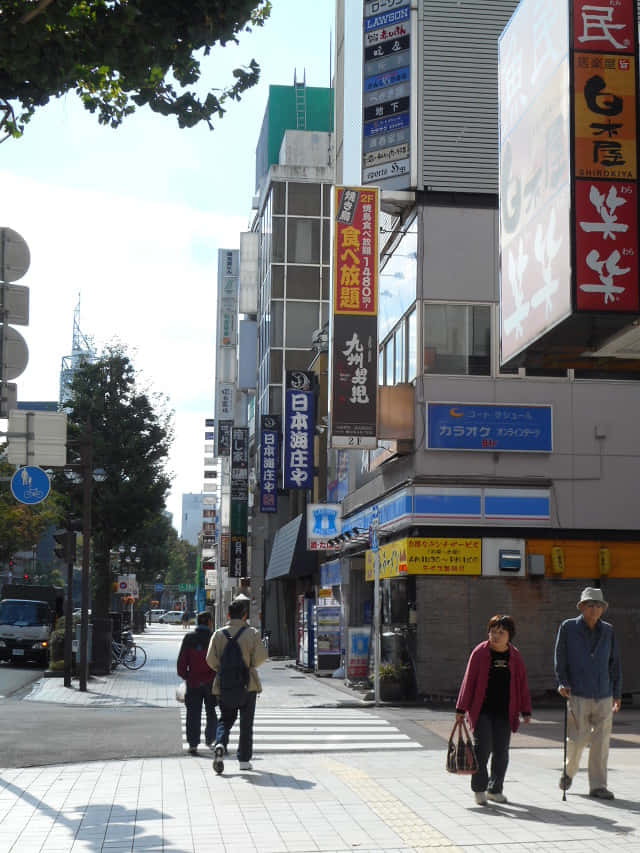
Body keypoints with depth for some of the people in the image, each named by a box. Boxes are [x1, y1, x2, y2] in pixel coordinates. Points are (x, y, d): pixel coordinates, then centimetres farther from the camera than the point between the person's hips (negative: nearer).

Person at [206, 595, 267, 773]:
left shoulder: (219, 634, -1)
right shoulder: (251, 633, -6)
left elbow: (211, 659, -6)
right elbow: (261, 656, -12)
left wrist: (222, 670, 11)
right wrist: (250, 665, 8)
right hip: (248, 685, -2)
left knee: (225, 719, 13)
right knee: (246, 723, 9)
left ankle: (220, 745, -15)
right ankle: (244, 760, 11)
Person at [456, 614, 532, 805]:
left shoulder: (515, 656, 6)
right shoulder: (480, 653, -4)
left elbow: (522, 684, 10)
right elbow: (468, 681, -3)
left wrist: (526, 711, 7)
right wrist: (461, 708, -4)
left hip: (504, 712, 3)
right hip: (482, 710, -3)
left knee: (501, 752, 7)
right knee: (483, 748, -10)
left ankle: (495, 790, 21)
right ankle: (479, 789, 5)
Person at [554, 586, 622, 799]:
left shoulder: (608, 631, 11)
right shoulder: (568, 628, 2)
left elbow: (614, 664, 16)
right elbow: (560, 658, 1)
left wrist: (617, 693, 15)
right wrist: (563, 683, -10)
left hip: (603, 696, 3)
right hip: (578, 694, -3)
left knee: (601, 741, 2)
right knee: (577, 738, -4)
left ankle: (598, 786, 11)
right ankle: (569, 771, 25)